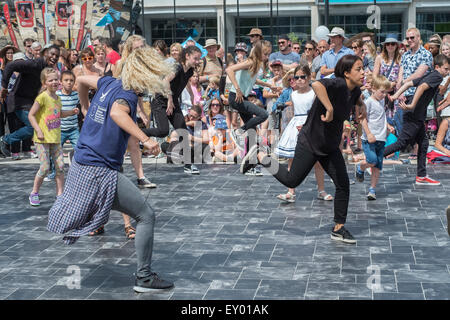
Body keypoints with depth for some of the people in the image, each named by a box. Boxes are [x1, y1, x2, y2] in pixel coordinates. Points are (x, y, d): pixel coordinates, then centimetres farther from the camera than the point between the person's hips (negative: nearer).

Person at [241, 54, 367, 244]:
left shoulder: (355, 90, 2)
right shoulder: (338, 84, -25)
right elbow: (316, 85, -48)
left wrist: (361, 105, 11)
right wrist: (329, 109, -45)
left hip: (330, 148, 8)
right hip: (309, 142, -8)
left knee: (343, 185, 2)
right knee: (292, 181, 3)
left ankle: (339, 229, 12)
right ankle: (259, 156, 21)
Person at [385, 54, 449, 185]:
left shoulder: (428, 76, 18)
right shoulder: (437, 76, -10)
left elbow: (408, 83, 15)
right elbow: (421, 87, -25)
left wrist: (396, 95, 8)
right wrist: (412, 106, -28)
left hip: (418, 117, 10)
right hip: (414, 116, -10)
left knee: (423, 143, 12)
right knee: (402, 143, -7)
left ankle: (421, 177, 15)